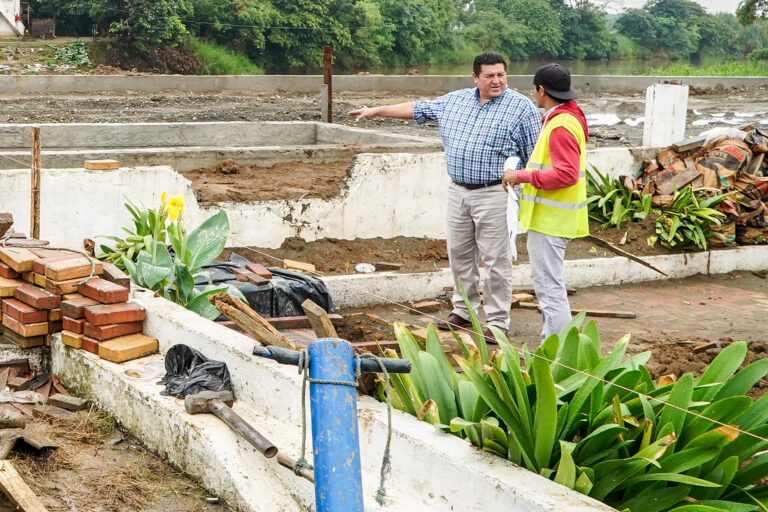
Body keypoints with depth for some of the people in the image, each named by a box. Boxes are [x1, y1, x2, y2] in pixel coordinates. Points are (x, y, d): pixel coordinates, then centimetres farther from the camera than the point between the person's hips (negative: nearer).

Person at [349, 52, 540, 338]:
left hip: (494, 194, -6)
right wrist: (377, 111, 20)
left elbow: (535, 158, -5)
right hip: (458, 191, 6)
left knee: (495, 260, -3)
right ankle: (464, 310, 28)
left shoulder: (522, 108, -5)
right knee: (459, 253, 13)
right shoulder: (454, 101, 10)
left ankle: (497, 321, 6)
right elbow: (417, 109, 20)